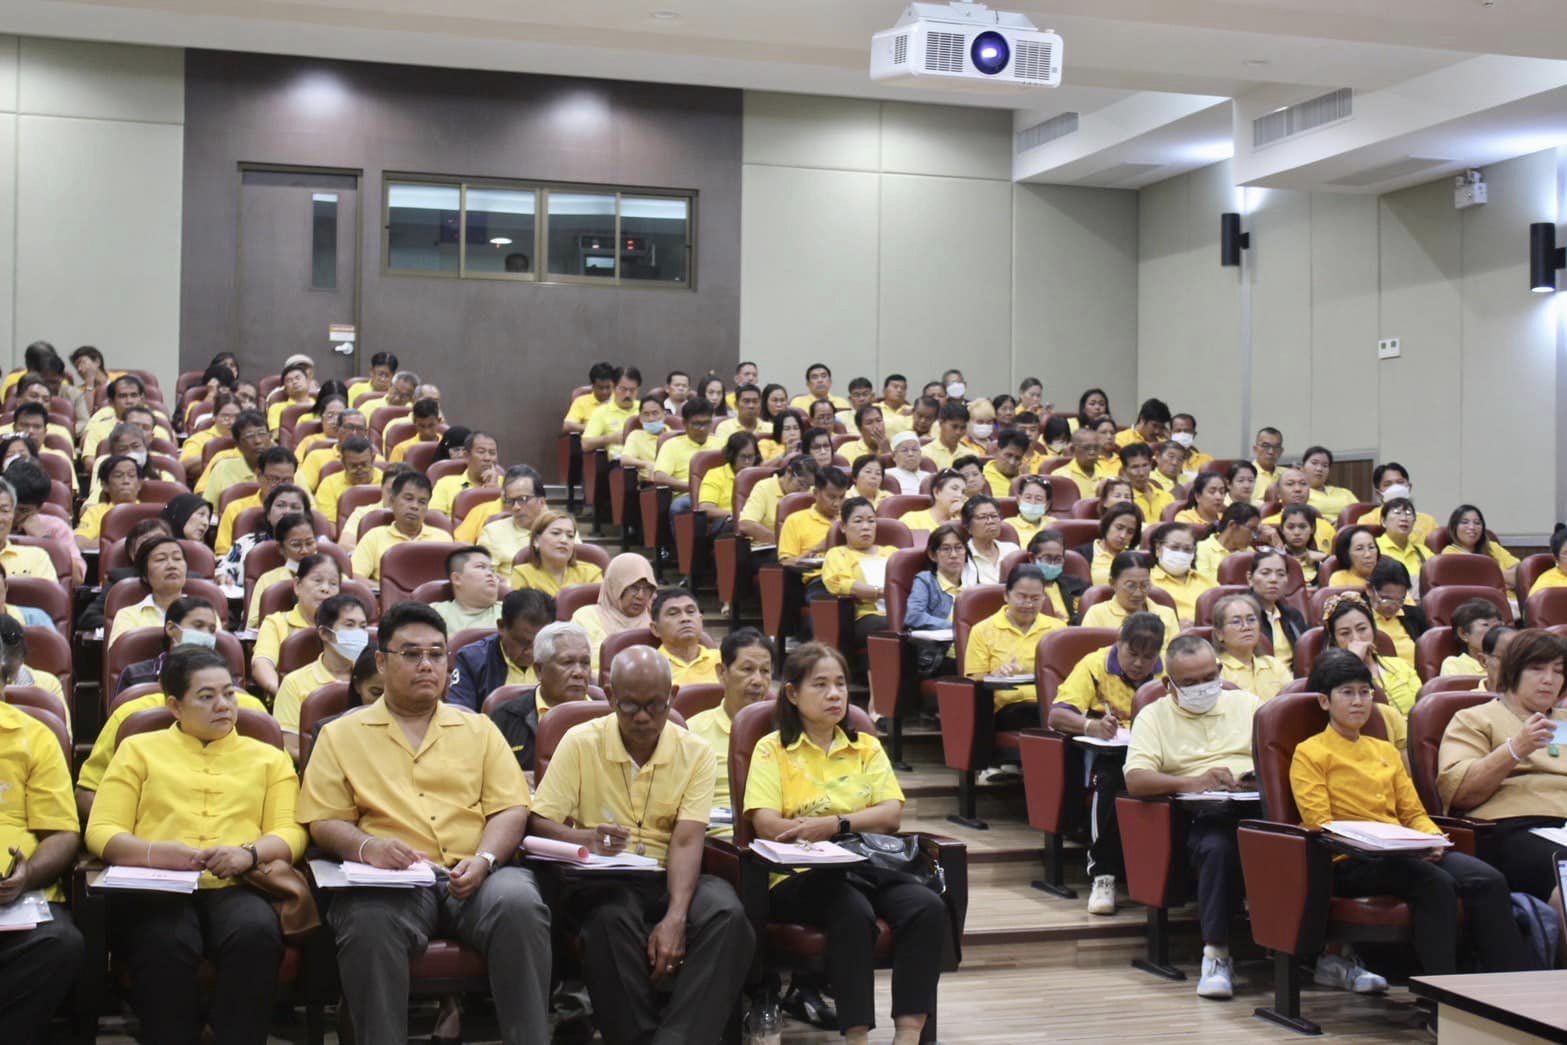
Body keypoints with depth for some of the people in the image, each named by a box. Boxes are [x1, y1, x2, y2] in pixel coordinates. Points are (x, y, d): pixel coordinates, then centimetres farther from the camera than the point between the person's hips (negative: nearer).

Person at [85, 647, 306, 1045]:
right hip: (156, 890, -1)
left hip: (236, 889, 1)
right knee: (166, 945, -37)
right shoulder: (138, 749, 21)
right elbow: (101, 832, 10)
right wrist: (154, 853, -12)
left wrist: (249, 854, -13)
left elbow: (290, 833, 11)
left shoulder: (269, 757, 24)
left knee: (256, 934, -36)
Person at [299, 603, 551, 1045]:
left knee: (519, 904, -31)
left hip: (473, 876, 1)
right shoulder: (341, 735, 17)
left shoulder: (478, 728, 22)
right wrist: (368, 848, -13)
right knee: (369, 921, -35)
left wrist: (484, 859, -9)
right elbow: (324, 822, 9)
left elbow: (510, 810, 12)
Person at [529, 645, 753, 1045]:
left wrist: (676, 917, -24)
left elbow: (687, 841, -7)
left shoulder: (695, 752, 4)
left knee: (726, 913, -31)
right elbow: (538, 823, -3)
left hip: (670, 879, 2)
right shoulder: (580, 742, 2)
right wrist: (585, 838, -27)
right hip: (601, 880, -1)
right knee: (611, 916, -37)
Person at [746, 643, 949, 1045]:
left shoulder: (866, 747, 19)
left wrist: (834, 824, -15)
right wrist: (860, 824, -16)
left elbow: (892, 814, 5)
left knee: (928, 907, -26)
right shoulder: (772, 749, 7)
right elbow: (767, 825, -8)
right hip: (799, 876, -4)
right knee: (854, 911, -35)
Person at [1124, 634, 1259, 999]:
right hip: (1205, 817, -2)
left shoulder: (1245, 703, 24)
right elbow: (1135, 779, -1)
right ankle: (1216, 954, -28)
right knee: (1217, 849, -38)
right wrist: (1193, 782, -16)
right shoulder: (1154, 716, 14)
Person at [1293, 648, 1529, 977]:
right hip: (1350, 862, -6)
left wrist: (1432, 836, -2)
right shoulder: (1309, 753, 6)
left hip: (1402, 854, 6)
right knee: (1436, 883, -34)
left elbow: (1413, 812, 22)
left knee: (1488, 880, -21)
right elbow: (1320, 825, -4)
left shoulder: (1385, 751, 28)